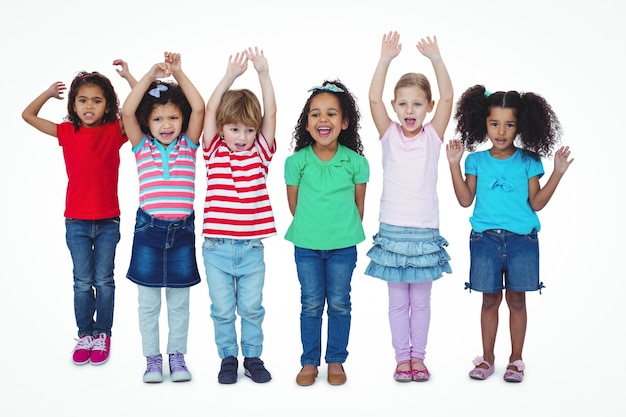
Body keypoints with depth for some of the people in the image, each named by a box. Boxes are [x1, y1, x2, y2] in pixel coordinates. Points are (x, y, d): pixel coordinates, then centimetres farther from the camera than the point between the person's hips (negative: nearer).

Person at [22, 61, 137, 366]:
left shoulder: (115, 131, -4)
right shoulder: (67, 132, 2)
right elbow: (28, 115, 10)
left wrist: (129, 77, -12)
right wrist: (49, 92, 11)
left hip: (108, 221, -1)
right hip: (76, 222, 1)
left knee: (104, 280, 8)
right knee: (82, 282, 8)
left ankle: (102, 335, 20)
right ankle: (84, 335, 20)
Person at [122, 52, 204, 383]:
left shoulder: (188, 145, 3)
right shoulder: (142, 147, 2)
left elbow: (199, 108, -10)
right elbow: (127, 112, -12)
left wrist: (178, 73, -13)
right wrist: (151, 75, -15)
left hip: (182, 229, 0)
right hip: (148, 229, 0)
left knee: (179, 302, 11)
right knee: (148, 303, 8)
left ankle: (177, 356, 23)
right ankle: (152, 358, 20)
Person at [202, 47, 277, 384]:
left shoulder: (260, 151, 2)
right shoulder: (214, 151, 1)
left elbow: (270, 113, -7)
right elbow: (210, 109, -9)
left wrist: (263, 73, -13)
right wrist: (231, 76, -14)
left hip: (252, 247, 0)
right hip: (216, 247, 0)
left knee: (252, 308, 11)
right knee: (222, 309, 10)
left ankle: (253, 357, 27)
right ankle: (228, 358, 26)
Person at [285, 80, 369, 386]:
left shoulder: (355, 162, -10)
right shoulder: (296, 161, -9)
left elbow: (359, 203, 1)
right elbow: (293, 202, 3)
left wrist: (348, 231, 6)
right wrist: (310, 226, 10)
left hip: (343, 245, 0)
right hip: (306, 245, 0)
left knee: (339, 304, 10)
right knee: (311, 304, 11)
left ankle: (336, 361, 25)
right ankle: (309, 361, 23)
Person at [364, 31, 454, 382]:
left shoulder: (433, 136, 0)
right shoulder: (389, 135, 0)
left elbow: (448, 96, -12)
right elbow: (374, 98, -12)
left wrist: (436, 58, -20)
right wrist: (386, 59, -22)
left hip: (425, 231, 0)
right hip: (393, 230, 0)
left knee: (421, 300, 11)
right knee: (398, 301, 9)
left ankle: (418, 356, 23)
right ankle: (402, 357, 21)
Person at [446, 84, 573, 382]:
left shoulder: (529, 161, 0)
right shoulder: (476, 160, 3)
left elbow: (536, 203, -1)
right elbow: (466, 199, 0)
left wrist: (558, 173, -8)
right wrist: (455, 165, -5)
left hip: (521, 238, -1)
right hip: (485, 238, 1)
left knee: (517, 299, 7)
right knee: (490, 300, 8)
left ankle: (515, 359, 20)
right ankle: (487, 358, 21)